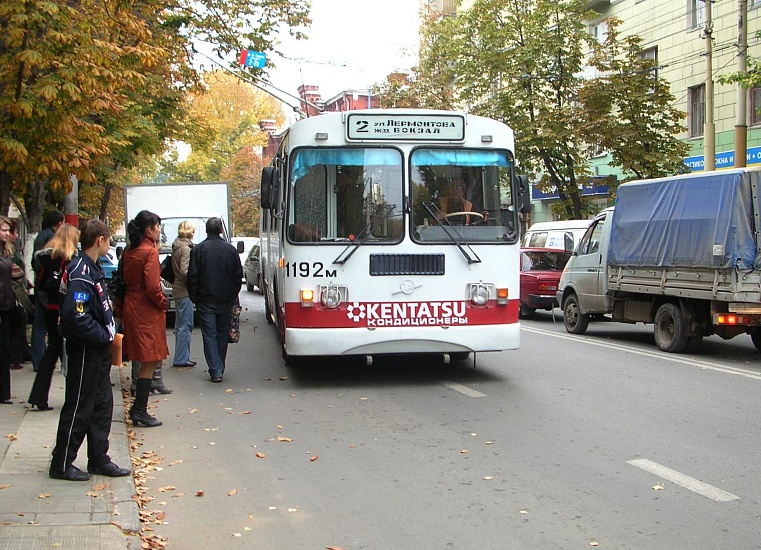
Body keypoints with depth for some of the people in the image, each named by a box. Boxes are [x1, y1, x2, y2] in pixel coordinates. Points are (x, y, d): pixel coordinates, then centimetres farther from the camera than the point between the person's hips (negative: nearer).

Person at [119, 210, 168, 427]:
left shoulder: (129, 252, 10)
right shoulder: (150, 252, -15)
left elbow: (125, 281, 14)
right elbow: (152, 287, -21)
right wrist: (163, 303, -6)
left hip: (131, 307, 9)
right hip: (147, 311, -9)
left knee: (147, 362, 17)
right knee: (149, 362, -1)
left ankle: (137, 409, 21)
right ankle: (140, 412, 1)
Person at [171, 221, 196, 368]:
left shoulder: (176, 247, 13)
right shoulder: (185, 248, -16)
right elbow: (185, 271, -22)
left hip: (178, 289, 10)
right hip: (184, 290, -10)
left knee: (180, 325, 15)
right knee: (185, 326, -5)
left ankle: (181, 357, 21)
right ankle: (181, 359, -2)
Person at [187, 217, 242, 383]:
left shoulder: (198, 250, -7)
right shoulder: (231, 249, 0)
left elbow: (192, 277, -7)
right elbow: (238, 275, 4)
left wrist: (194, 298, 4)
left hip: (206, 301, -2)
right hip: (226, 301, 3)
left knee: (209, 335, 0)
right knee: (222, 335, 14)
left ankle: (215, 371, -7)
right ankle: (220, 368, 22)